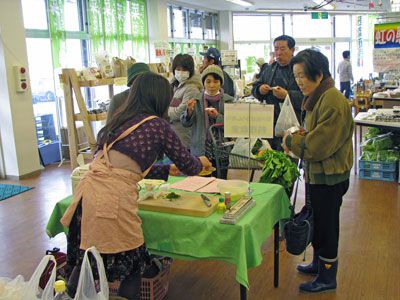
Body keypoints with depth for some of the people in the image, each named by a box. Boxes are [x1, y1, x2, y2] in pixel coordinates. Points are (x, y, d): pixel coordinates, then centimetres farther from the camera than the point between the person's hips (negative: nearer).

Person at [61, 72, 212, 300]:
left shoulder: (119, 121, 20)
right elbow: (188, 166, 11)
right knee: (131, 266, 13)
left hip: (87, 194, 7)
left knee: (84, 262, 22)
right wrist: (201, 162, 35)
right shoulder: (159, 126, 1)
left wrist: (168, 170, 40)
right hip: (113, 200, -7)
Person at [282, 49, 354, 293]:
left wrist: (291, 141, -11)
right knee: (317, 221, 22)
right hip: (317, 173, 9)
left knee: (326, 226, 5)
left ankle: (327, 278, 23)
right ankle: (319, 264, 41)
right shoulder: (317, 97, 9)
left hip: (329, 177, -9)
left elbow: (319, 145, -25)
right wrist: (300, 135, 1)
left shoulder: (333, 101, -23)